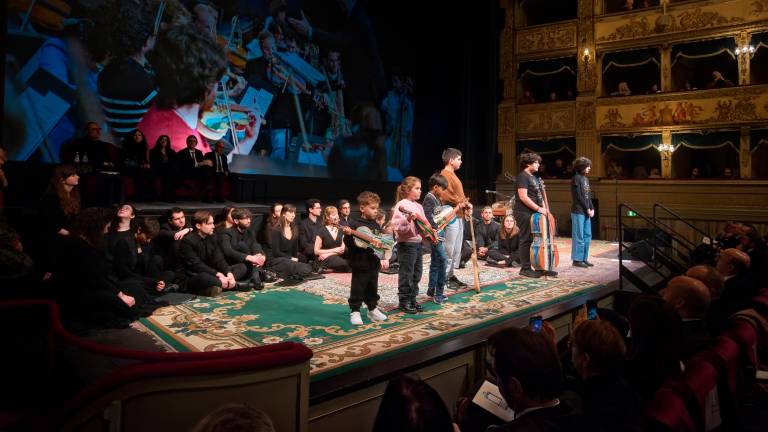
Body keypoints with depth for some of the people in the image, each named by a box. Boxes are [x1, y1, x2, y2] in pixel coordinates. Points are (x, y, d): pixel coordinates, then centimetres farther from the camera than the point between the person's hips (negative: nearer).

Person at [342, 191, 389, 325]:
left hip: (374, 264, 6)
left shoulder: (376, 225, 8)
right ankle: (355, 312, 14)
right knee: (358, 290, 3)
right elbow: (349, 244, -16)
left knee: (373, 289, 17)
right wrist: (348, 235, -36)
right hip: (360, 265, -6)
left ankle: (373, 310, 30)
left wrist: (383, 258, 4)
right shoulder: (354, 224, -12)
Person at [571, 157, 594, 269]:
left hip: (586, 211, 9)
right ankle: (577, 259, 2)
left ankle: (584, 258, 18)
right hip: (578, 212, -9)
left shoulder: (586, 179, 16)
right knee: (579, 236, -5)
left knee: (587, 236, 10)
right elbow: (578, 196, -14)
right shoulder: (576, 178, -9)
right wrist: (587, 209, -11)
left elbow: (588, 196, 17)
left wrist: (592, 209, 5)